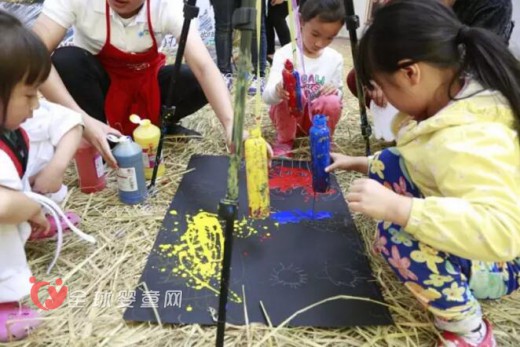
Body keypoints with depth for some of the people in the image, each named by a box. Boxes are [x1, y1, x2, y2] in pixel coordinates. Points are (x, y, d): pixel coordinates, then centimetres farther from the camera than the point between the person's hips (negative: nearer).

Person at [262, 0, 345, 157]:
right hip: (287, 114, -2)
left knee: (332, 102, -30)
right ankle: (285, 140, -6)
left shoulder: (335, 59, -7)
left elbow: (339, 93, 6)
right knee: (289, 96, -35)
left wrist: (335, 91, -20)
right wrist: (277, 91, -55)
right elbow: (267, 96, -29)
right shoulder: (285, 54, -19)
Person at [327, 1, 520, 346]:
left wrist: (398, 207, -48)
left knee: (397, 235, -34)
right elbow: (421, 160, 11)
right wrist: (359, 163, 12)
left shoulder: (469, 141, -37)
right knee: (388, 164, 1)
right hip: (461, 231, 9)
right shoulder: (456, 92, -7)